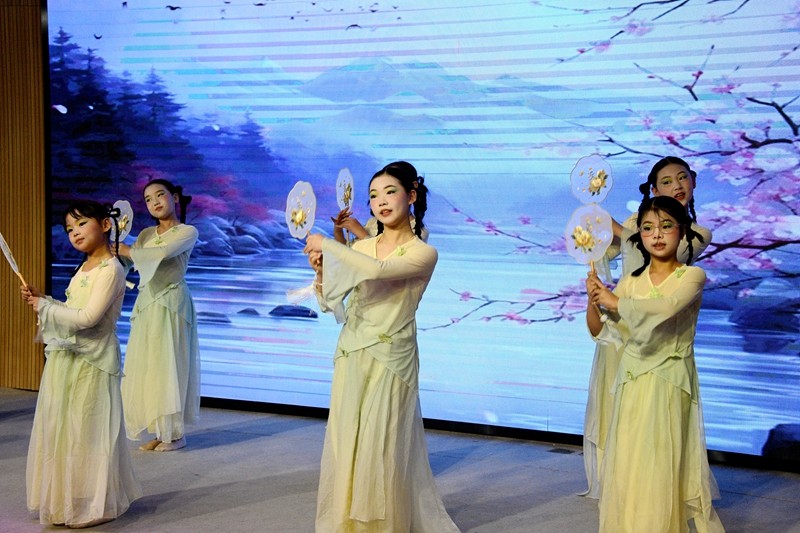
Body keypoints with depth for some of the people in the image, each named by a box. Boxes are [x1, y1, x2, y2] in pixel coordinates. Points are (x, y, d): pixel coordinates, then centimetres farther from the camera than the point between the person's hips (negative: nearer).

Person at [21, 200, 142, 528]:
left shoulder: (110, 269, -15)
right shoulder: (84, 268, 14)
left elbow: (87, 317, -22)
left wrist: (44, 307, -11)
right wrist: (40, 300, 5)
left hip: (91, 362, -9)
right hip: (67, 358, 9)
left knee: (85, 433, -1)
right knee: (62, 430, 13)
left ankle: (94, 505, 13)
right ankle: (68, 500, 26)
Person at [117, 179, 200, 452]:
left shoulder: (188, 232, -2)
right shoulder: (146, 234, 16)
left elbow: (161, 253, -20)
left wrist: (124, 249, -13)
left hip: (171, 305, -6)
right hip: (147, 305, 6)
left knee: (169, 365, -4)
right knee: (147, 367, 3)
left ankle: (176, 433, 5)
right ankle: (160, 431, 11)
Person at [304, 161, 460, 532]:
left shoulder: (423, 253, -6)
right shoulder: (359, 248, 8)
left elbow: (378, 270, -26)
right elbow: (330, 304, 9)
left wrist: (327, 245, -17)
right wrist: (320, 271, -9)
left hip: (390, 361, -5)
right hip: (351, 359, 5)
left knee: (382, 449, -1)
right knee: (345, 446, 7)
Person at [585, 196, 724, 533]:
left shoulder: (692, 276, -3)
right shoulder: (631, 282, 9)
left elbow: (667, 307, -25)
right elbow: (603, 334, 5)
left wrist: (615, 303, -15)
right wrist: (592, 300, -12)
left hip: (670, 385, -3)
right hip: (632, 385, 4)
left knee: (663, 465, -4)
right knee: (628, 466, 4)